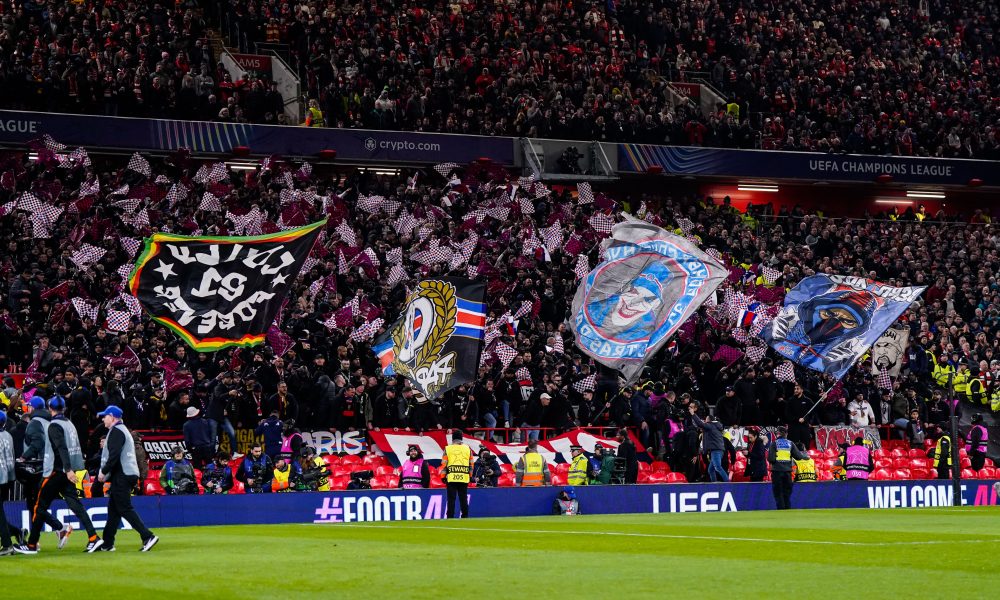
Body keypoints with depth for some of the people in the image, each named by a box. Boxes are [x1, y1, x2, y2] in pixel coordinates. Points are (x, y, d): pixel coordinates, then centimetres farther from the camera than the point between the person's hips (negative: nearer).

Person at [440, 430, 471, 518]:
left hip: (451, 478, -2)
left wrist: (443, 477, 6)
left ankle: (450, 518, -2)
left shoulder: (447, 449, 1)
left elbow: (444, 464, 0)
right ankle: (465, 517, 7)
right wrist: (471, 476, 17)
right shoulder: (468, 448, 7)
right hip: (464, 478, 2)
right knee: (463, 500, 7)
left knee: (451, 499, 0)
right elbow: (471, 464, 8)